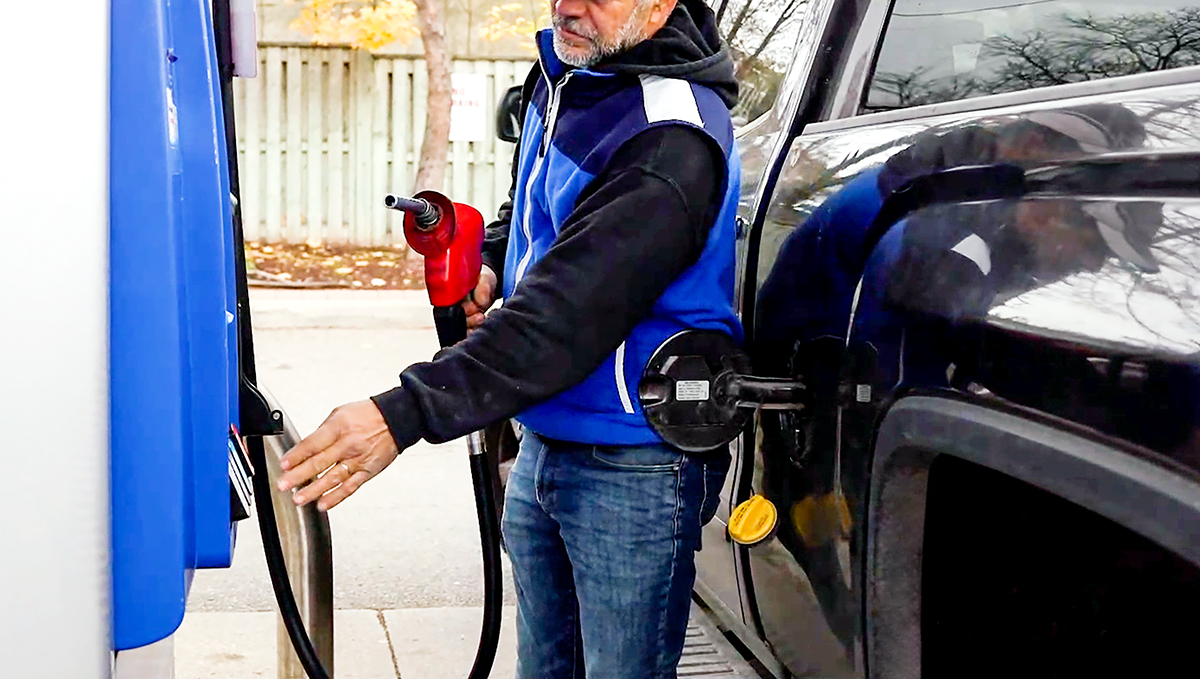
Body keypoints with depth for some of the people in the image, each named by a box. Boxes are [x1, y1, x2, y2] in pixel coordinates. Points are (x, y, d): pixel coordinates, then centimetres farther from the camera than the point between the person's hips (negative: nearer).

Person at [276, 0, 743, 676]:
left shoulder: (671, 143, -26)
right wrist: (491, 265, 1)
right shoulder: (561, 74, 4)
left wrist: (404, 415, -36)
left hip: (634, 471, -9)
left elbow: (569, 315, -32)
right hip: (542, 448, 9)